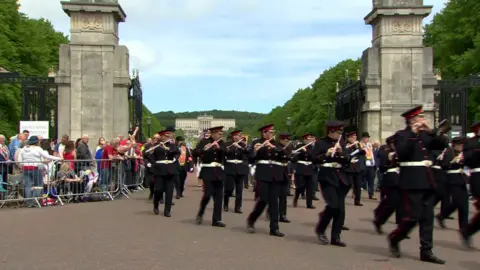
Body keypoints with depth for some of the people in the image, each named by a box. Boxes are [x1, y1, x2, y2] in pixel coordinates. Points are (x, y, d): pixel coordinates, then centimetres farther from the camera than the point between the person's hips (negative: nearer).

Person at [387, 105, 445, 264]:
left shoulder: (425, 134, 15)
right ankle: (394, 238, 17)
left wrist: (431, 131, -7)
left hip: (427, 179, 7)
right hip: (412, 180, -7)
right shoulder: (401, 135, -4)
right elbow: (402, 152, -20)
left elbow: (440, 145, 5)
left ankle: (426, 251, 9)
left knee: (427, 216, 5)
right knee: (413, 216, -7)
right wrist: (413, 134, -19)